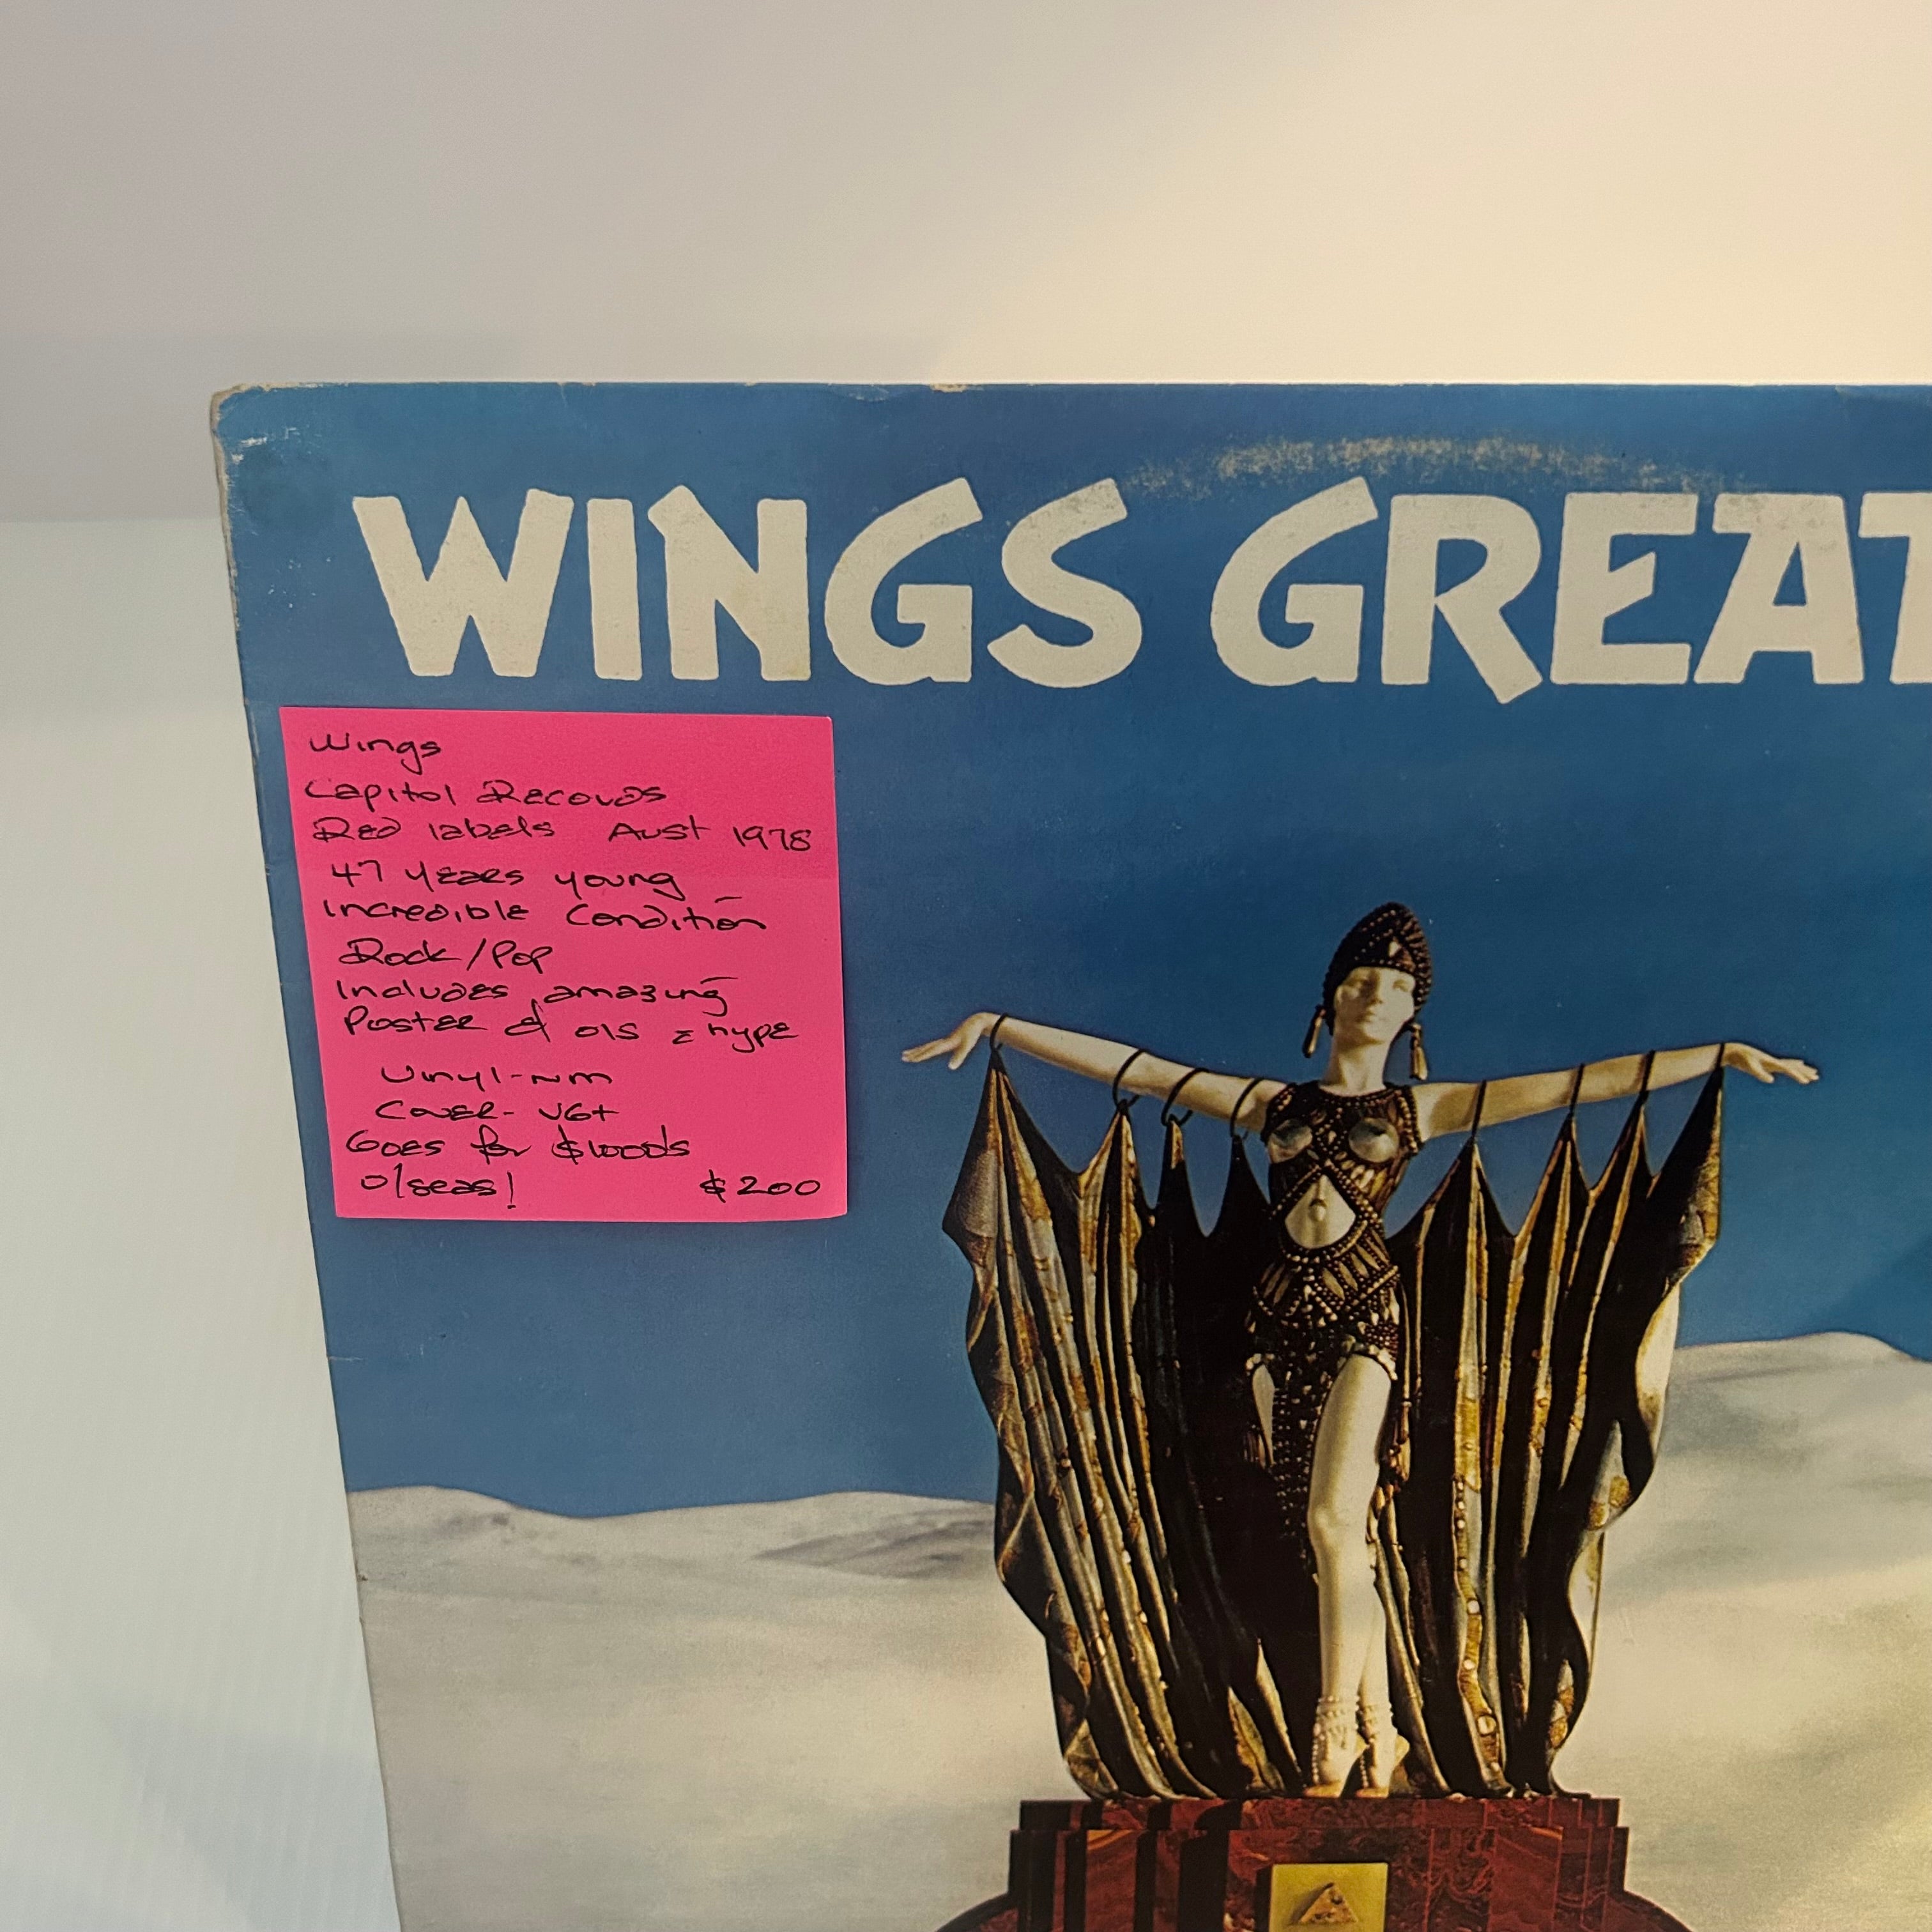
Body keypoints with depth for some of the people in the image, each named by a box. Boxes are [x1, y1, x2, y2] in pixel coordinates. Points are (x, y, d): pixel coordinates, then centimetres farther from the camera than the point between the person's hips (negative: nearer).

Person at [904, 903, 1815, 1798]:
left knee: (1334, 1521, -12)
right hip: (1279, 1317, 2)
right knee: (1336, 1536, 7)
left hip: (1364, 1315, -2)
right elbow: (1130, 1066, 8)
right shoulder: (1275, 1103, 11)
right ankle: (1379, 1728, 19)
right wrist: (997, 1024, 6)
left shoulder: (1422, 1108, 8)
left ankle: (1336, 1730, 3)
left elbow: (1578, 1083, 4)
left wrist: (1723, 1054, 0)